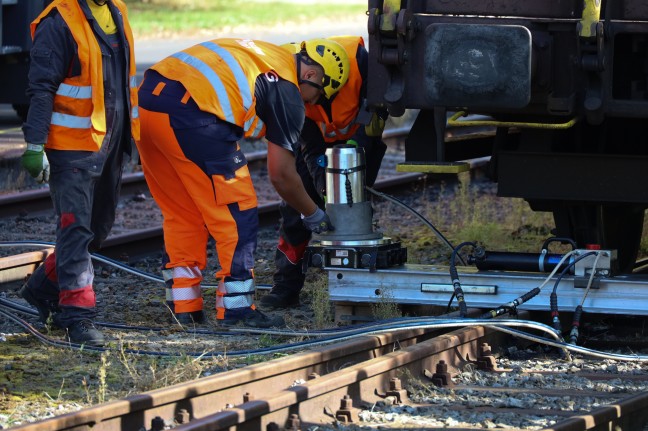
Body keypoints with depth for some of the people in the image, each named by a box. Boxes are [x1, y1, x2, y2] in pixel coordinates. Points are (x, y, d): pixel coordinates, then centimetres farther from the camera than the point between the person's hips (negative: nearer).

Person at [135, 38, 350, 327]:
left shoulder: (262, 55, 29)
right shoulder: (287, 91, 6)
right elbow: (281, 174, 9)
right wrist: (313, 215, 23)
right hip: (188, 114, -9)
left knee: (181, 214, 19)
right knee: (237, 213, 4)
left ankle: (184, 306, 21)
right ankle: (236, 307, 5)